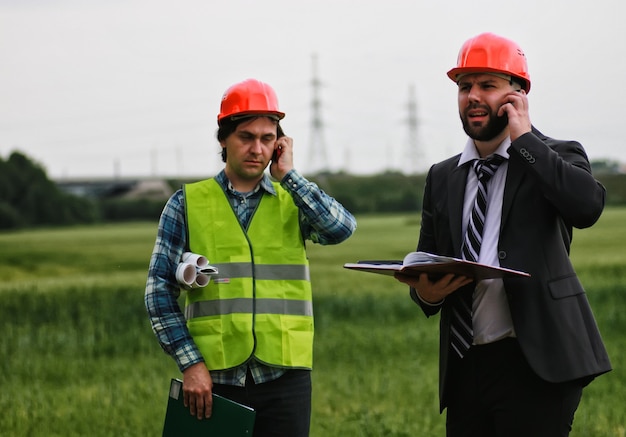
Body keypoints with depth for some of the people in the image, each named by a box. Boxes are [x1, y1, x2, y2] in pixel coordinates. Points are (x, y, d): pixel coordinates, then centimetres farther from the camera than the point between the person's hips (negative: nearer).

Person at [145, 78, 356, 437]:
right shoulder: (188, 203, 5)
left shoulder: (293, 201, 10)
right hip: (215, 378, -1)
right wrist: (190, 362, -7)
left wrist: (289, 175, -6)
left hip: (285, 375, 1)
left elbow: (342, 228, -10)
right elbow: (160, 288, 2)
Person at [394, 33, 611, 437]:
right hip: (465, 367, 5)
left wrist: (524, 138, -9)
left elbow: (587, 205, -19)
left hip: (534, 364, -5)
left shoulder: (557, 158, 4)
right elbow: (423, 268, 21)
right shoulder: (442, 178, 18)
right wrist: (426, 292, -5)